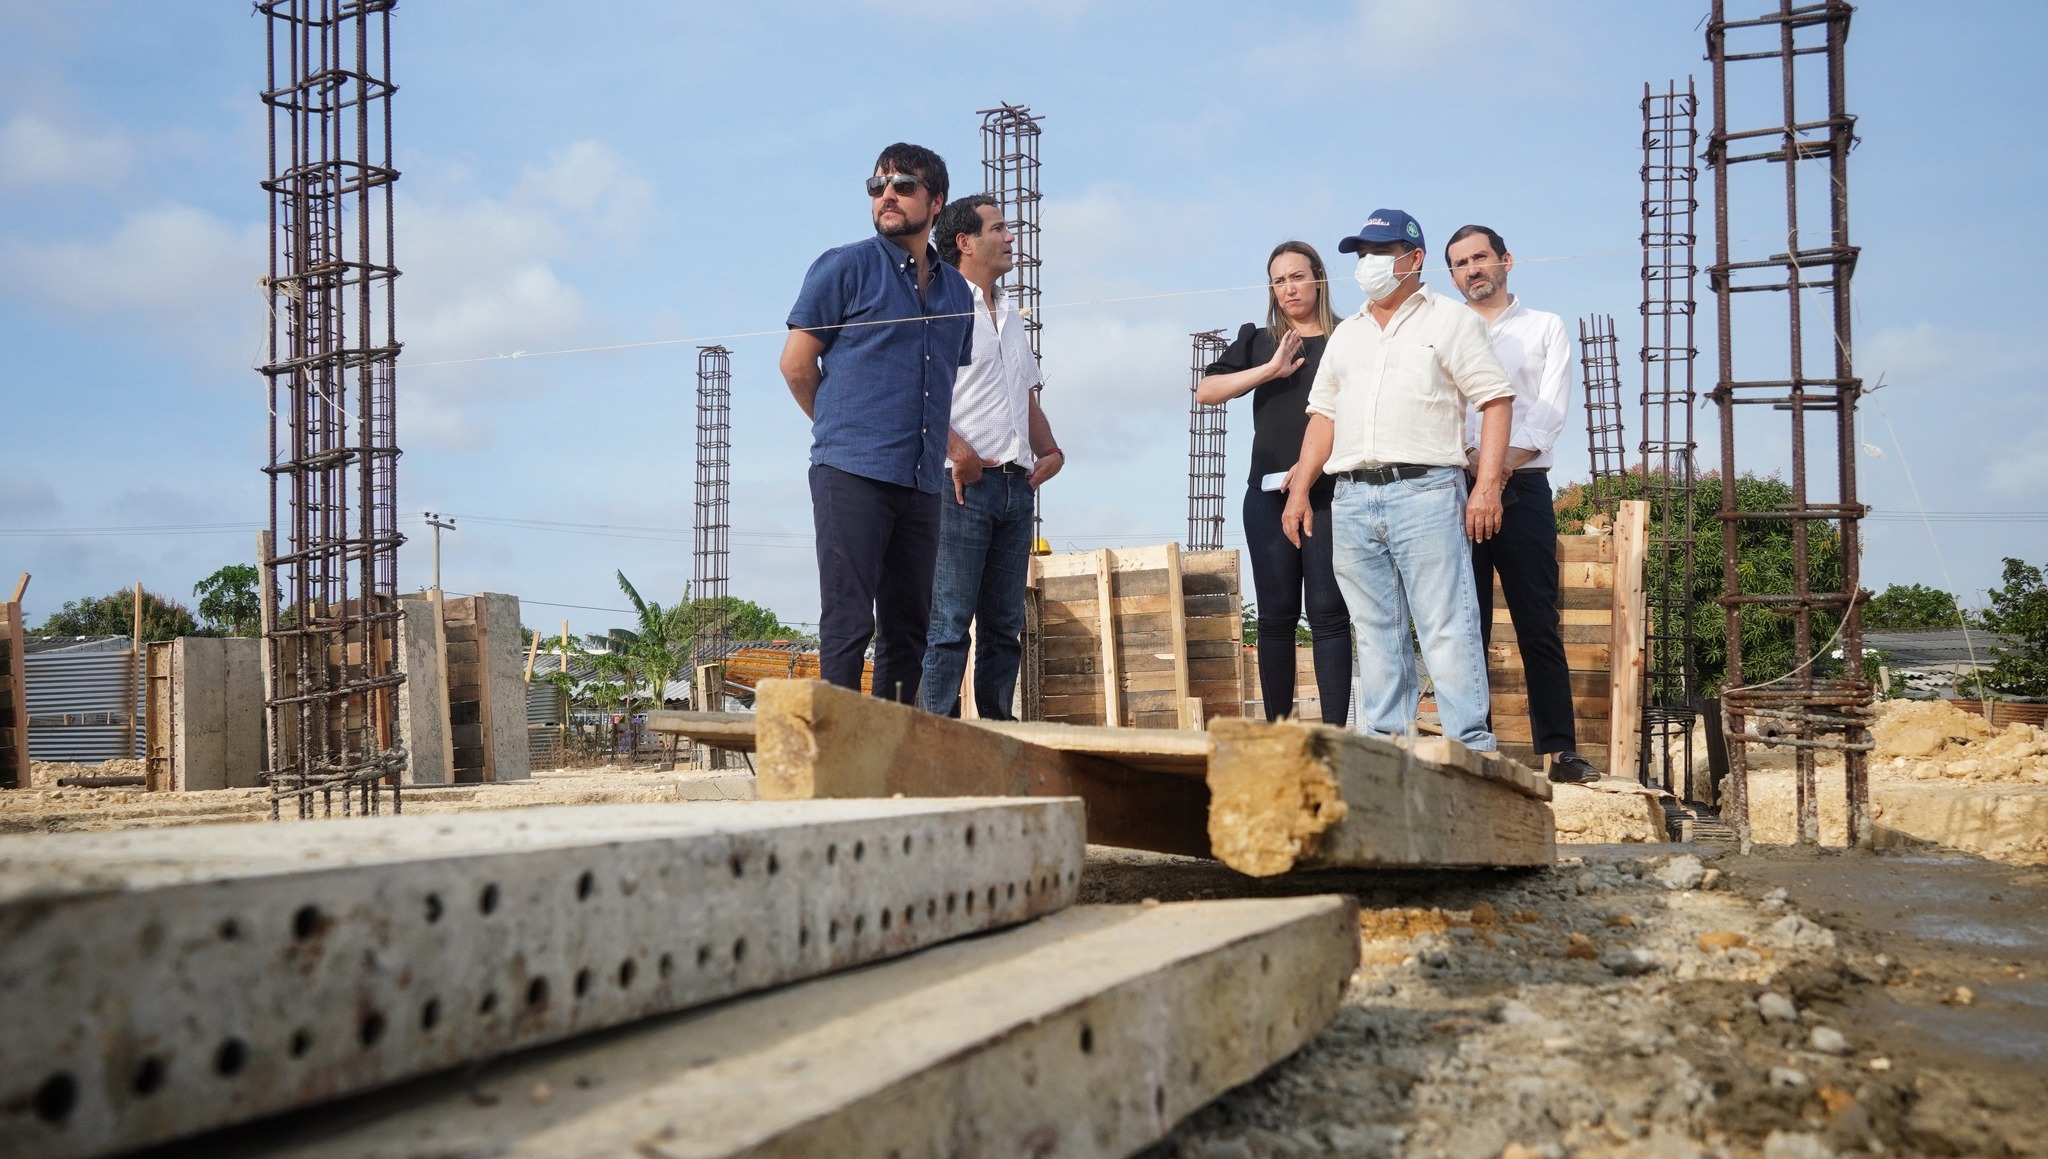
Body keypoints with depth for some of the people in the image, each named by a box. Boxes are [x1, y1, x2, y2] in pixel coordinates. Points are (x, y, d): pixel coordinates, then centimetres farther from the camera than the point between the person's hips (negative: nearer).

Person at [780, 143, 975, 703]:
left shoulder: (955, 290, 17)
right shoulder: (845, 267, 1)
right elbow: (796, 364, 2)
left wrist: (953, 451, 16)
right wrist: (842, 429, 9)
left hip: (922, 482, 6)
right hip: (853, 473, -6)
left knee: (909, 627, 9)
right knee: (849, 621, -8)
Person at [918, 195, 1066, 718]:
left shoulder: (1011, 316, 23)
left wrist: (1050, 451, 13)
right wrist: (956, 449, -21)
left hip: (1016, 485, 8)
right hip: (963, 484, -8)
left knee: (1005, 624, 10)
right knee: (949, 622, -8)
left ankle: (997, 728, 16)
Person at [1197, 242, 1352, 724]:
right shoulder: (1258, 340, 16)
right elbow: (1206, 391, 6)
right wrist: (1270, 369, -5)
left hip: (1329, 494, -3)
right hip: (1268, 494, 3)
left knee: (1327, 612, -6)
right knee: (1276, 614, 3)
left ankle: (1334, 731, -7)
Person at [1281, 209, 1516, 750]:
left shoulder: (1451, 320, 6)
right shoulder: (1346, 334, 23)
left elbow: (1496, 401, -1)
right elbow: (1323, 415, 21)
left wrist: (1487, 486, -12)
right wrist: (1299, 492, 11)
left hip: (1425, 492, -5)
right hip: (1351, 498, 5)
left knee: (1446, 626, -8)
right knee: (1375, 632, 7)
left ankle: (1470, 746, -6)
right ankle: (1382, 742, 11)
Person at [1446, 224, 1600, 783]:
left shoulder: (1546, 328, 14)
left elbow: (1551, 408, 0)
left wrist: (1510, 458, -15)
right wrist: (1473, 457, -15)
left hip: (1523, 488, -1)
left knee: (1539, 626, -4)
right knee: (1466, 626, 0)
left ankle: (1561, 750, -4)